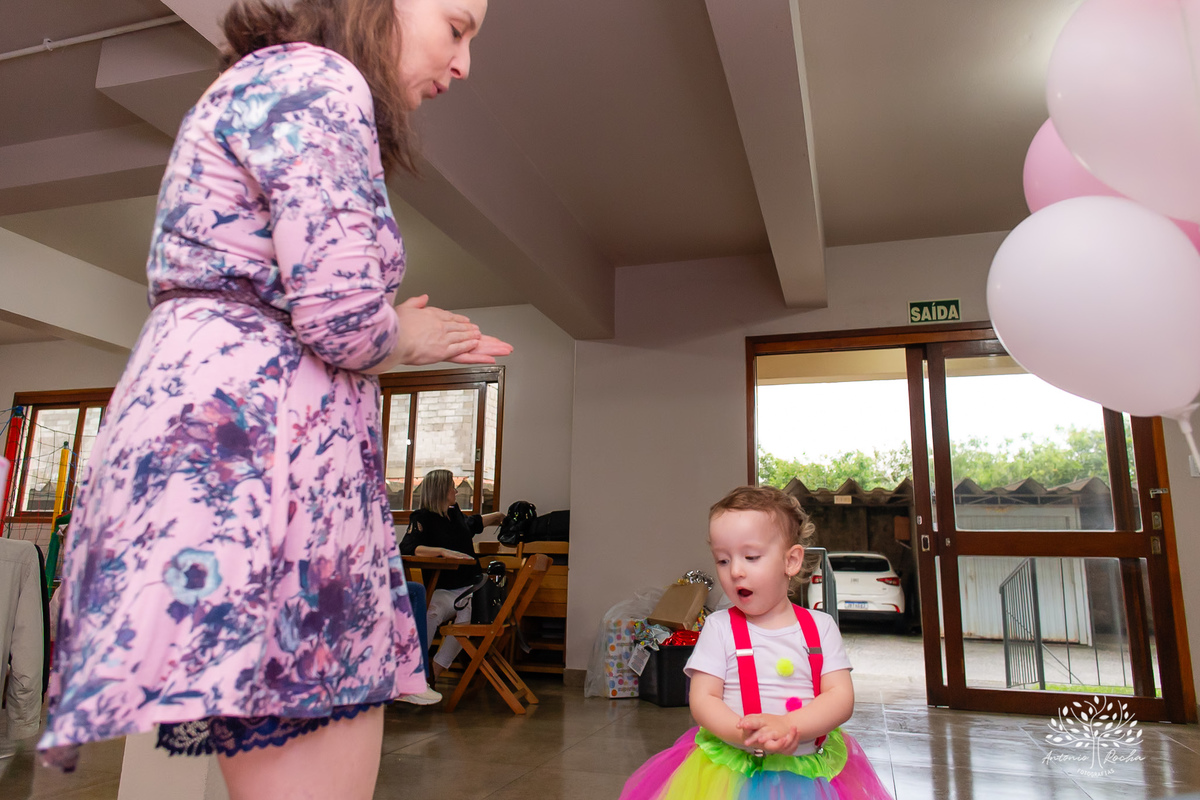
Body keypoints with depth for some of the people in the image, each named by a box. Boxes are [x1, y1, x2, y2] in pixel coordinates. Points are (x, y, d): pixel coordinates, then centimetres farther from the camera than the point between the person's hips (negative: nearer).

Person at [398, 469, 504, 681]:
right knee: (431, 614, -37)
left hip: (471, 586, 5)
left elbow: (473, 523, 44)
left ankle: (435, 670, -25)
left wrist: (498, 515, 59)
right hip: (442, 590, -4)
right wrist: (443, 551, -28)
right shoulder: (422, 518, -1)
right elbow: (407, 548, -19)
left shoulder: (454, 513, 20)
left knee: (467, 615, -30)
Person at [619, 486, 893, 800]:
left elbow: (841, 697, -8)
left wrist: (786, 726, -25)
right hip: (733, 769, -1)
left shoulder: (820, 627, -2)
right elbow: (702, 698, -7)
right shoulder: (719, 627, -5)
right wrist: (743, 734, -26)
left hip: (809, 770, 1)